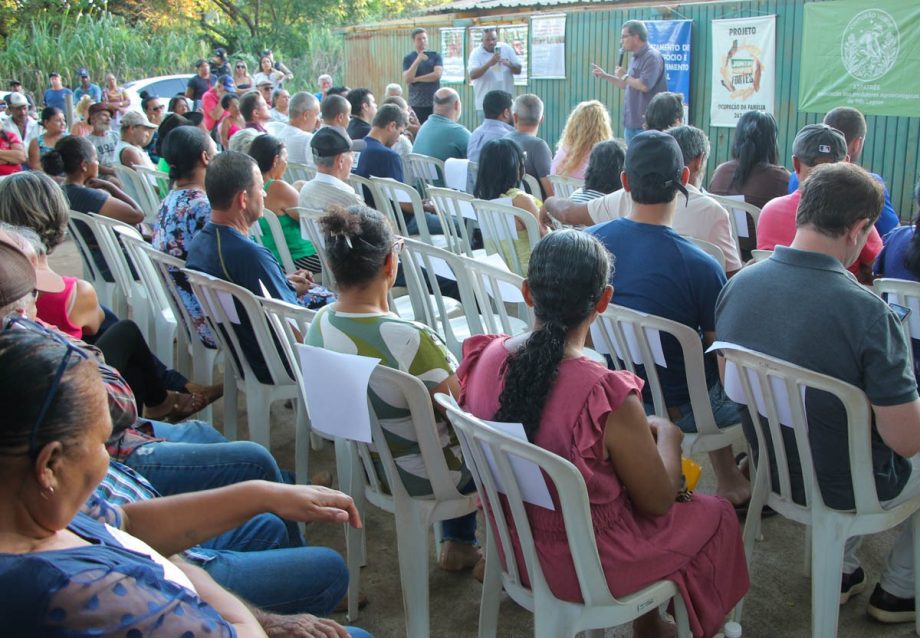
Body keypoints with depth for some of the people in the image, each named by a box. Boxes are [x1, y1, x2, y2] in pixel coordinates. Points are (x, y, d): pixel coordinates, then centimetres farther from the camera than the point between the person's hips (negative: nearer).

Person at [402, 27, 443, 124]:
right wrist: (418, 60, -15)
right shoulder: (408, 58, 7)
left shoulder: (435, 56, 6)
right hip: (416, 104, 0)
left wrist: (416, 79, -6)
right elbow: (407, 79, -6)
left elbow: (437, 74, -9)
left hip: (434, 103, 0)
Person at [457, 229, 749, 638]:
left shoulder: (484, 358, -15)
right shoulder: (608, 397, -33)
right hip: (587, 566, -5)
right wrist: (668, 436, 2)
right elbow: (657, 501, -16)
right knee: (715, 516, 20)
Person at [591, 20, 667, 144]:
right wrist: (605, 76, 17)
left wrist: (624, 76, -9)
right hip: (631, 123, 10)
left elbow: (644, 86, -24)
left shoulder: (652, 57, -14)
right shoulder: (635, 58, 16)